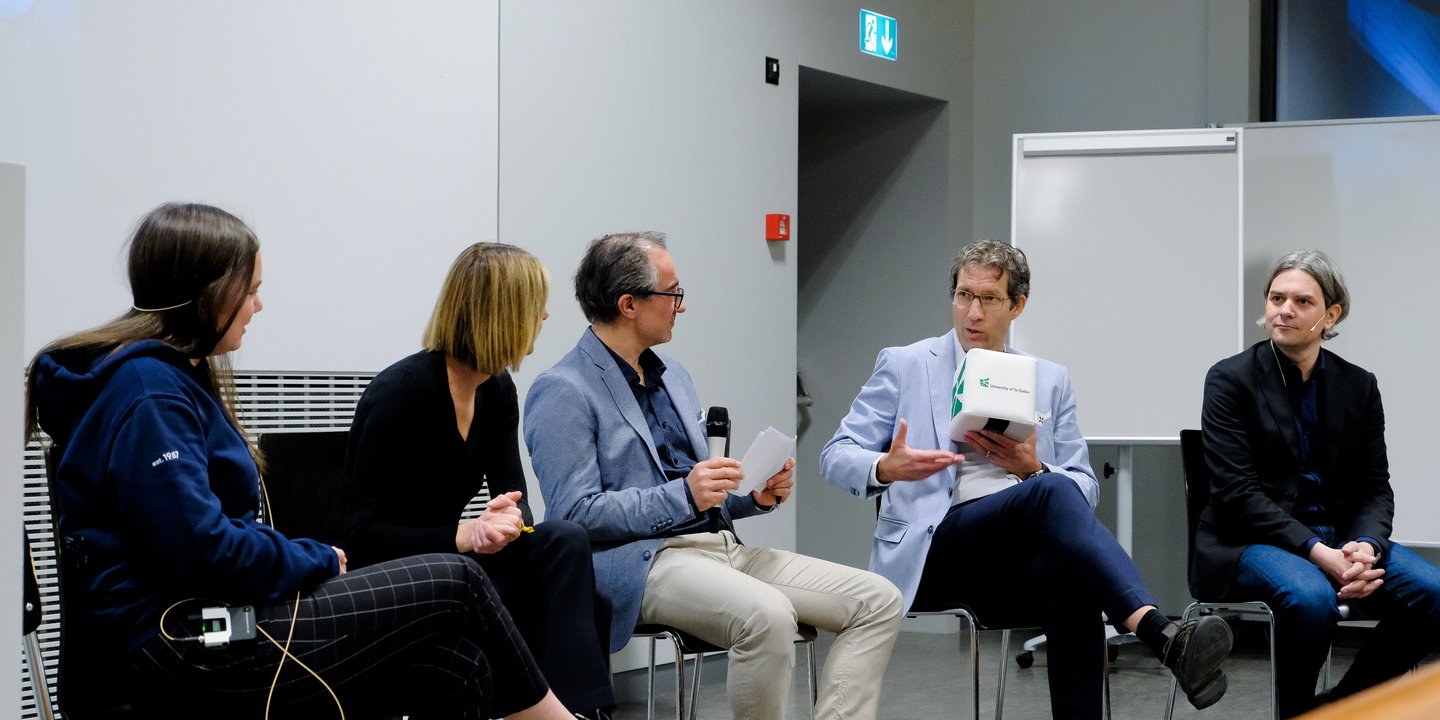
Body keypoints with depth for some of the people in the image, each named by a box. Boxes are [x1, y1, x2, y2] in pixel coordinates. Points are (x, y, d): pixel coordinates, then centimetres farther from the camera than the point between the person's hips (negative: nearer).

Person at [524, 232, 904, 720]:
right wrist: (684, 495, -19)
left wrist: (757, 496, 6)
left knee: (878, 601, -7)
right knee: (768, 616, -37)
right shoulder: (563, 392, -6)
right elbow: (575, 513, -14)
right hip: (641, 559, -9)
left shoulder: (672, 374, 21)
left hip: (719, 545, 9)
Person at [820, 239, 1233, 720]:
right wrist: (885, 468, -20)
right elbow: (837, 457, 4)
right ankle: (1165, 638, -48)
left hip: (1021, 566, 3)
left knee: (1067, 564, -37)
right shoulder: (903, 366, 10)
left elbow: (1085, 490, 14)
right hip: (932, 556, -3)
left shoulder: (1051, 381, 18)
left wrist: (1031, 470, -9)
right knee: (1052, 493, -33)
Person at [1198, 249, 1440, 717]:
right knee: (1311, 596, -36)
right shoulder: (1231, 379, -4)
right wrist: (1317, 553, -22)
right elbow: (1237, 491, -12)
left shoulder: (1358, 386, 9)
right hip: (1250, 539, -5)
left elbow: (1374, 487, 7)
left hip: (1337, 534, 5)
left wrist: (1365, 547, -16)